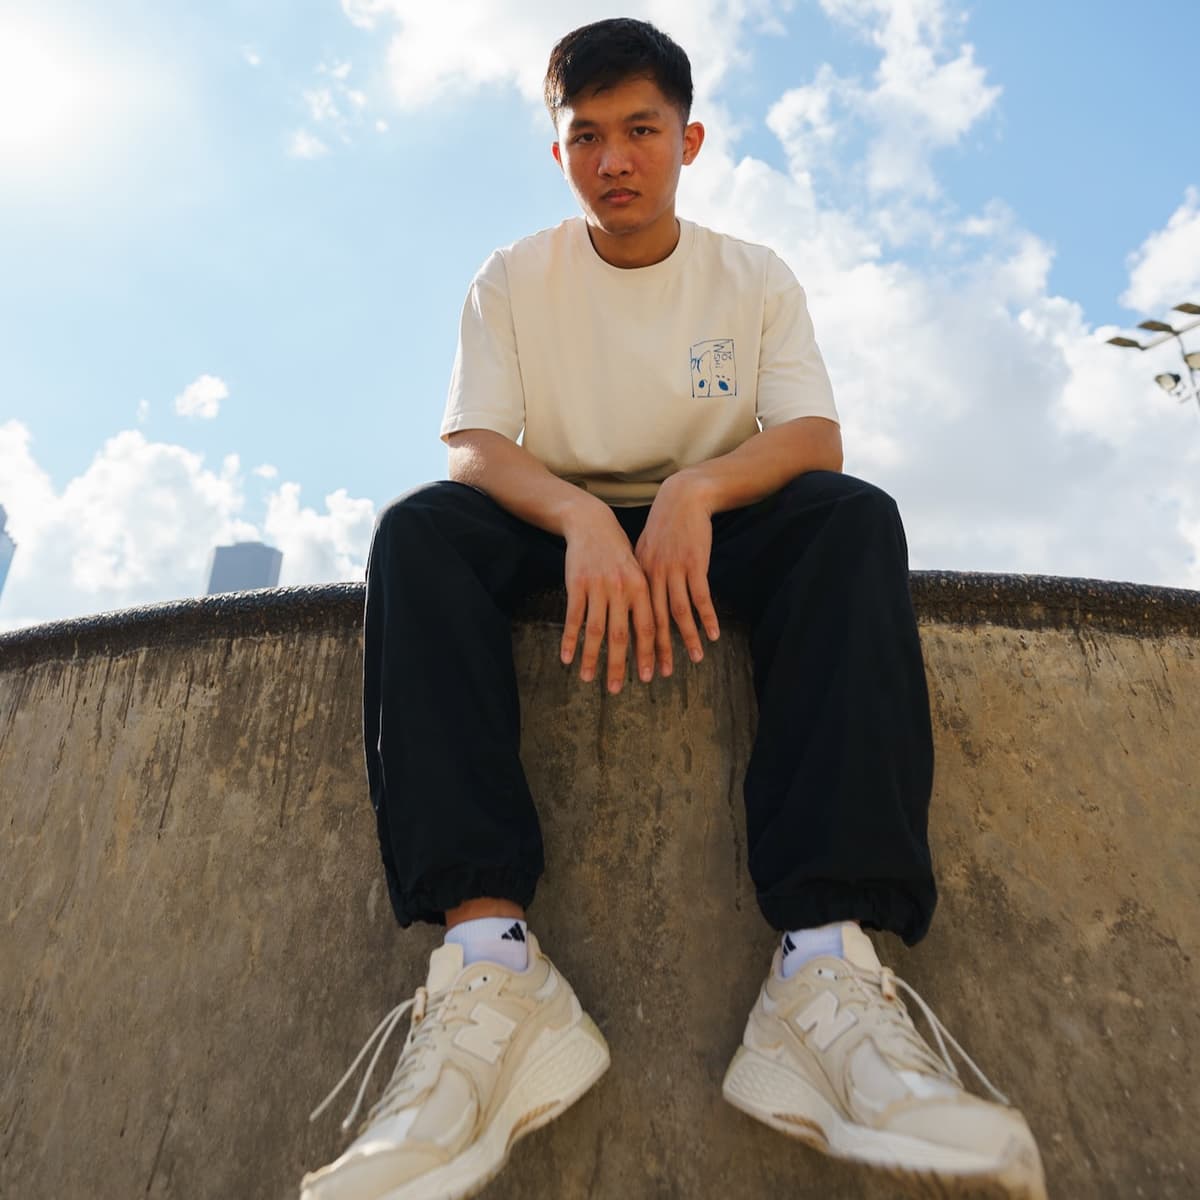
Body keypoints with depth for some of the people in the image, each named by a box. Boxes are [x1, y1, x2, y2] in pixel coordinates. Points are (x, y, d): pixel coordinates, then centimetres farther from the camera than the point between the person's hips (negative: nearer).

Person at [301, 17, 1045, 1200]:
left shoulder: (756, 278, 9)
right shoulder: (512, 279, 7)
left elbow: (815, 440, -6)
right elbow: (474, 449, -8)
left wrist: (697, 492, -28)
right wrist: (584, 520, -30)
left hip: (712, 528, 1)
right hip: (557, 526, 0)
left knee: (854, 516, -29)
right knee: (417, 529, -29)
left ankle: (828, 966, -41)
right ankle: (490, 954, -42)